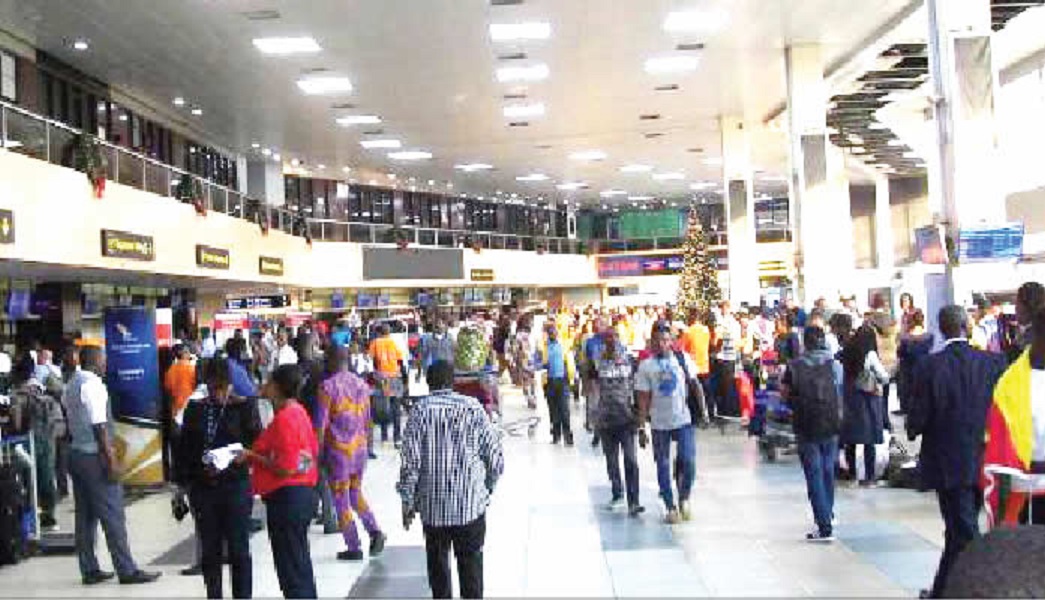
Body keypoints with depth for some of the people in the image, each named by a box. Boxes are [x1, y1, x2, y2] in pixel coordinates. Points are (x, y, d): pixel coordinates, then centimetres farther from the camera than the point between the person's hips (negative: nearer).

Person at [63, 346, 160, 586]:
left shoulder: (72, 385, 12)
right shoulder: (93, 385, -17)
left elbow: (70, 419, 15)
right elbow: (99, 426, -21)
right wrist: (111, 460, -20)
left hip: (76, 453, 9)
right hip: (94, 456, -9)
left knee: (85, 515, 12)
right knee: (112, 515, -3)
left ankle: (89, 570, 18)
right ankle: (127, 570, 2)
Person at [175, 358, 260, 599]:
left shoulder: (244, 407, -2)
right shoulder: (195, 410, 8)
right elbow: (184, 448, 10)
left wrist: (238, 459, -22)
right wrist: (183, 481, 5)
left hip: (236, 486, -3)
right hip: (203, 488, 3)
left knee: (238, 550, 2)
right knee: (209, 550, 10)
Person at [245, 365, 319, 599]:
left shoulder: (283, 418, -18)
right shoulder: (299, 412, 9)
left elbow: (284, 468, -21)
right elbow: (312, 450, 16)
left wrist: (252, 456, -13)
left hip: (286, 497, -10)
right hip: (304, 492, 10)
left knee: (289, 566, -2)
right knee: (300, 562, 19)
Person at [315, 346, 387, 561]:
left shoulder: (327, 386, -12)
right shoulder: (362, 384, 5)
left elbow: (320, 426, -13)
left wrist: (319, 455, -5)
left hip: (338, 449, -5)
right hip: (359, 446, 5)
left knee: (341, 499, 6)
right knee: (356, 493, 20)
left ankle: (353, 548, 9)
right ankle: (374, 531, 1)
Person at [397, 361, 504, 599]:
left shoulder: (420, 410, -6)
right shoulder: (474, 408, -3)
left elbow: (411, 462, -9)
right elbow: (495, 458, -2)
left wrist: (407, 502, 2)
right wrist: (487, 488, 14)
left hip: (433, 506, 0)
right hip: (471, 504, 0)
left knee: (438, 564, 14)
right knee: (471, 562, 11)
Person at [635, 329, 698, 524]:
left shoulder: (683, 359, 2)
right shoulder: (646, 366, -3)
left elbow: (694, 384, 9)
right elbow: (643, 399, -3)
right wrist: (641, 428, -5)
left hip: (684, 419, 1)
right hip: (659, 423, 0)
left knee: (688, 461, -5)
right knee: (663, 465, 6)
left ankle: (684, 498, 19)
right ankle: (670, 506, 18)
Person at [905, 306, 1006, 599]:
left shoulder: (930, 366, -14)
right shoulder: (994, 363, -7)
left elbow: (918, 418, -12)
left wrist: (912, 430, 9)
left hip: (949, 464, -4)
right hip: (984, 462, 4)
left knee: (963, 534, 5)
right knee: (959, 532, 20)